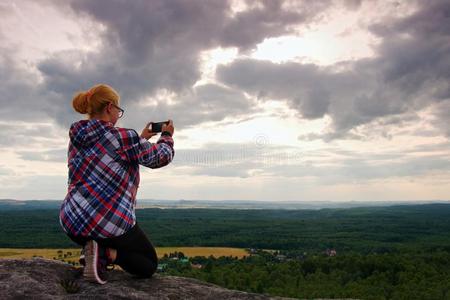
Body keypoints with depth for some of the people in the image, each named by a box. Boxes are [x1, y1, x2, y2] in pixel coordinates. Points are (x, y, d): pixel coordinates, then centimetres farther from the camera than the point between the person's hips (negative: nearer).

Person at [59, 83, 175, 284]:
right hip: (110, 225, -6)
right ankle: (107, 252, -10)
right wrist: (166, 136, 20)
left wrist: (141, 139, 30)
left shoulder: (77, 137, 7)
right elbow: (161, 157, 1)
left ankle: (97, 249, 6)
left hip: (72, 222, 7)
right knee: (149, 266, 18)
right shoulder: (122, 137, -14)